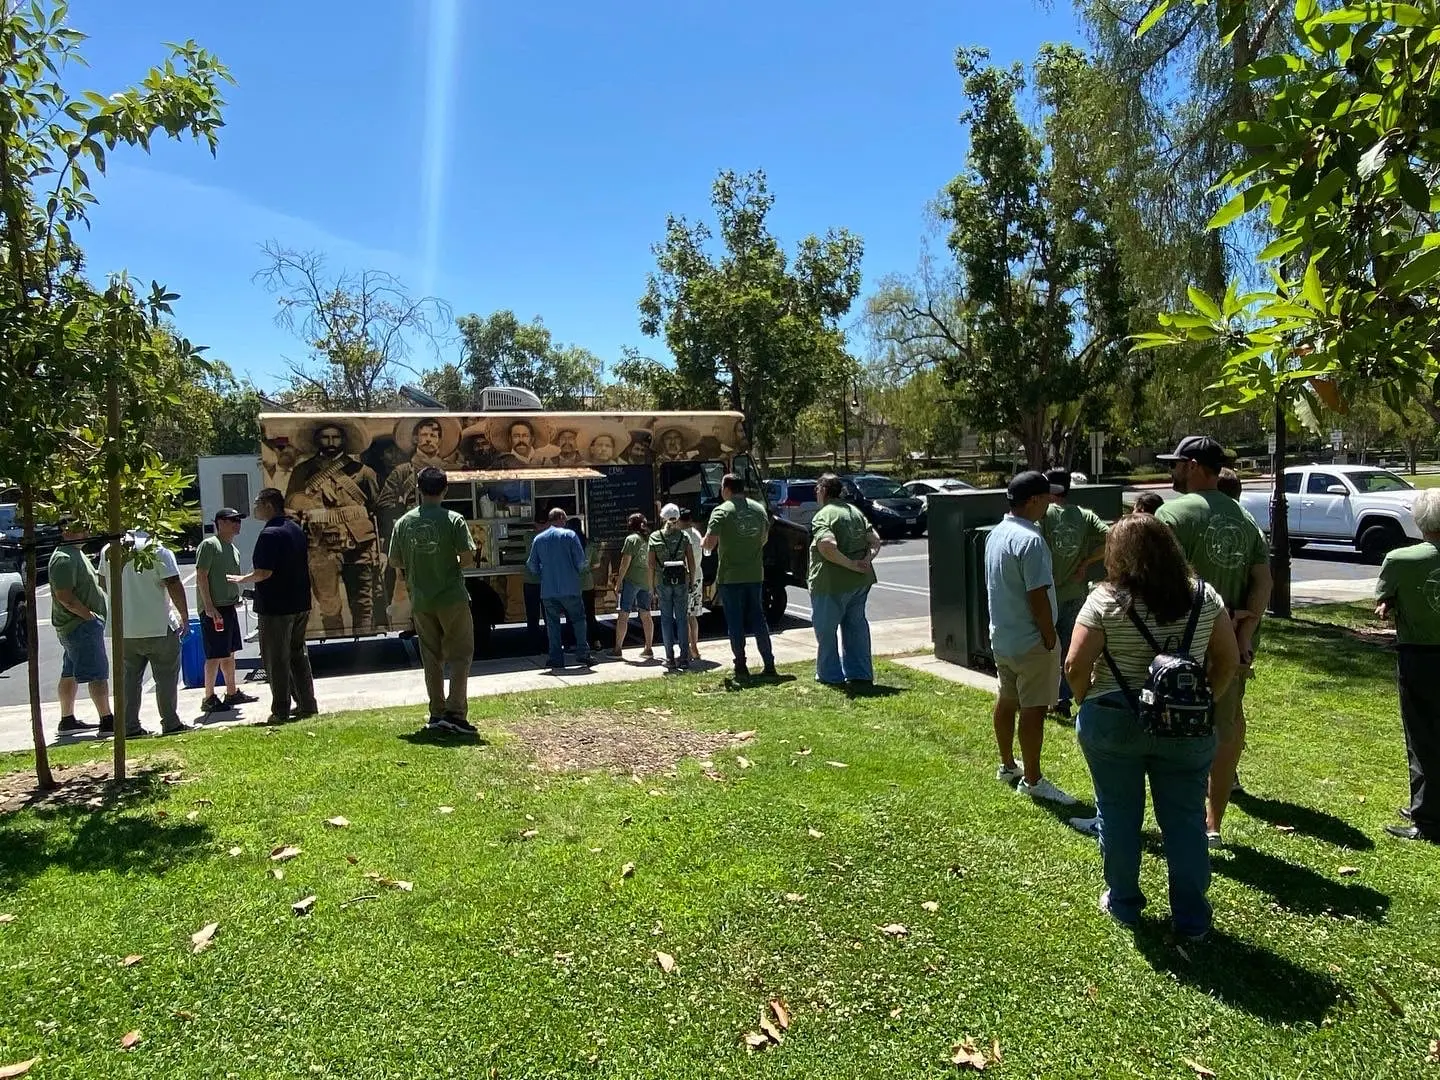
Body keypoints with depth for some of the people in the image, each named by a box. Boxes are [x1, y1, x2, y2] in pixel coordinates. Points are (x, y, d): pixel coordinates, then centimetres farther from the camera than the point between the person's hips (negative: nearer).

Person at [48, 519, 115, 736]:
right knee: (98, 673, -9)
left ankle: (67, 720, 24)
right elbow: (64, 596, -24)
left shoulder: (75, 553, 16)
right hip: (81, 625, -11)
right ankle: (107, 721, -7)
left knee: (70, 674, 16)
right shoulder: (64, 559, -17)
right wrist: (89, 615, -20)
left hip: (82, 623, 11)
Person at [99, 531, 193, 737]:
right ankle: (170, 724, 6)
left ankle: (130, 727, 15)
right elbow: (174, 586, -15)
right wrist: (185, 618, -7)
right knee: (166, 677, 4)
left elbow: (103, 584, 17)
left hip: (123, 629, 5)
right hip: (158, 627, -5)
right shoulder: (158, 550, -11)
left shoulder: (108, 550, 5)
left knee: (130, 678, 13)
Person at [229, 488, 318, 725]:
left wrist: (242, 579, -4)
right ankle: (307, 705, 19)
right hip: (300, 605, 9)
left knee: (276, 660, 1)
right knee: (298, 655, 16)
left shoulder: (270, 534, -17)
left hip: (276, 607, -8)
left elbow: (264, 572, -22)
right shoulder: (297, 530, 11)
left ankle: (281, 711, 5)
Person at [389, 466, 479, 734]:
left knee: (431, 658, 13)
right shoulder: (453, 519, -9)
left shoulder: (404, 522, 1)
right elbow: (468, 556, -12)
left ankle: (437, 714, 17)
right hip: (452, 598, -4)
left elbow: (395, 562, 5)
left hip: (420, 600, 4)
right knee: (460, 655, 4)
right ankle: (454, 713, -4)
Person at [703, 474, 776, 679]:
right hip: (755, 574, 4)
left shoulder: (722, 511, -10)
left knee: (735, 623, 5)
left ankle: (741, 666, 9)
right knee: (758, 618, 12)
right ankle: (769, 664, 13)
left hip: (730, 576, -4)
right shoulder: (759, 509, 6)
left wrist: (706, 544, 4)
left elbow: (709, 543, -17)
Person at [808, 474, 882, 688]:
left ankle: (830, 675, 17)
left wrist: (850, 564, -23)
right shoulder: (855, 512, 11)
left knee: (826, 629, 9)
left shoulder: (822, 516, -15)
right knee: (856, 626, 17)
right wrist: (867, 559, -6)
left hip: (832, 583, -7)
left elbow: (827, 547, -31)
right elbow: (875, 539, 8)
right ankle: (861, 674, 21)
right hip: (860, 581, 7)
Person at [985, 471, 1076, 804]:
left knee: (1006, 700, 18)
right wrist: (1050, 637, -14)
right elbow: (1037, 595, -24)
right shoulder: (1030, 540, -23)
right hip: (1030, 641, -9)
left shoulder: (997, 533, 7)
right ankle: (1032, 780, 8)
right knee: (1033, 709, -1)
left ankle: (1007, 765, 32)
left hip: (1001, 635, 10)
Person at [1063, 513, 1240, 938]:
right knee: (1185, 819, 12)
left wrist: (1088, 704, 3)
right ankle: (1191, 918, 22)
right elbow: (1228, 660, 4)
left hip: (1113, 724, -2)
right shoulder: (1203, 597, -1)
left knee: (1118, 813, 13)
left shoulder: (1104, 601, -12)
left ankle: (1122, 903, 27)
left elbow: (1075, 667, -14)